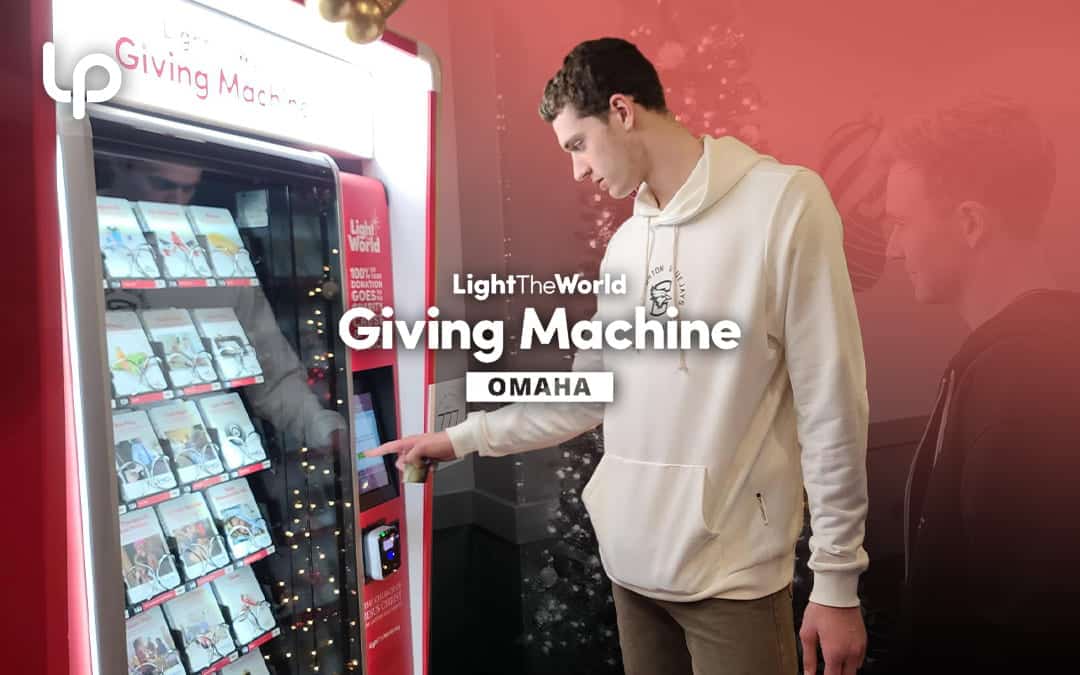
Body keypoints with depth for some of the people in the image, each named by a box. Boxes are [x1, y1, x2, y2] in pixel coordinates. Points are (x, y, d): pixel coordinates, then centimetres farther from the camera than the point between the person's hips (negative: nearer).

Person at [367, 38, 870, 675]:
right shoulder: (625, 244, 10)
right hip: (633, 558, 6)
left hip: (732, 568, -5)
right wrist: (463, 437, 14)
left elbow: (831, 404, -11)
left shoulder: (785, 202, -10)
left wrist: (837, 579, -8)